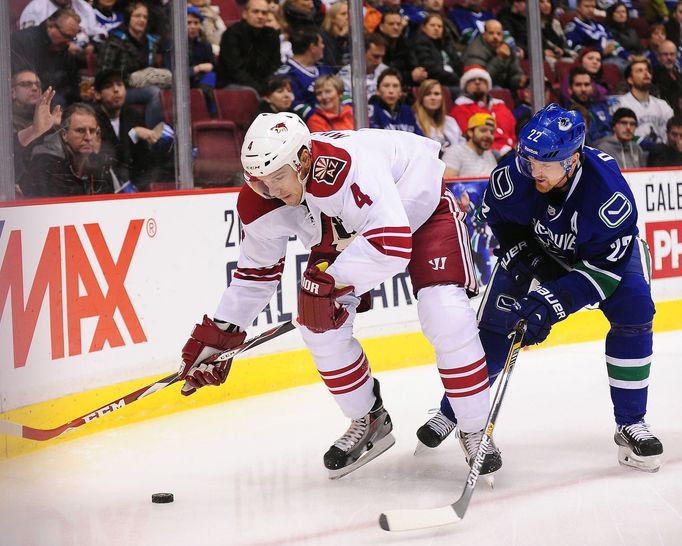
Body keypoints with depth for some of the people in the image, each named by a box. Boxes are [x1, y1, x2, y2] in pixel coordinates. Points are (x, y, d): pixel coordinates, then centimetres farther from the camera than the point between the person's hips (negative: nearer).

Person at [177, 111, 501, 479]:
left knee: (446, 317, -23)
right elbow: (256, 269, -4)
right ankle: (369, 423, 17)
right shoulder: (259, 202, -21)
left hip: (422, 207, -6)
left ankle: (474, 431, -4)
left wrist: (332, 282, -46)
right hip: (347, 232, 6)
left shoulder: (347, 164, -44)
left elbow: (392, 243, -49)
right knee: (319, 325, -6)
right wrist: (219, 332, -6)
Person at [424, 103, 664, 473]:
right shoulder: (515, 172, -33)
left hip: (607, 245, -2)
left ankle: (630, 425, -8)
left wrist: (553, 303, -41)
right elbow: (495, 212, -9)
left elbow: (605, 266, -35)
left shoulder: (609, 191, -41)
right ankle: (452, 412, 12)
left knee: (634, 311, -21)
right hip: (537, 243, 2)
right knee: (495, 319, -5)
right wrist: (521, 255, -18)